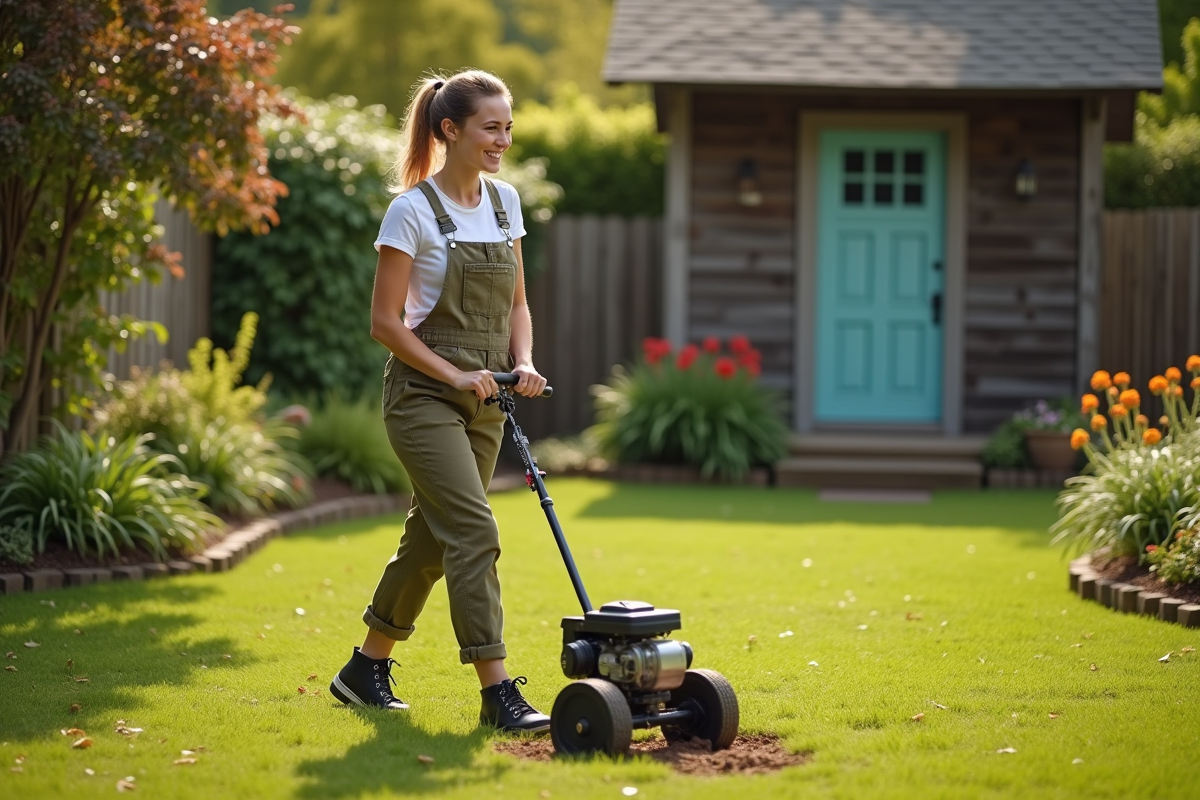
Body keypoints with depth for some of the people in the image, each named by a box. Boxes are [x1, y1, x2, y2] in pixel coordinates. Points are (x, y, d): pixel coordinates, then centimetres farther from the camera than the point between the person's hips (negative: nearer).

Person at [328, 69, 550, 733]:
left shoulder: (504, 201, 8)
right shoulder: (413, 211, -12)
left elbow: (516, 303, 15)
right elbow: (385, 322, -12)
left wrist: (523, 362, -3)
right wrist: (455, 375, -17)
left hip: (484, 400, 7)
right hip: (424, 395, -7)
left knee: (432, 538, 12)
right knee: (474, 532, -16)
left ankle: (367, 669, 27)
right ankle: (498, 692, -15)